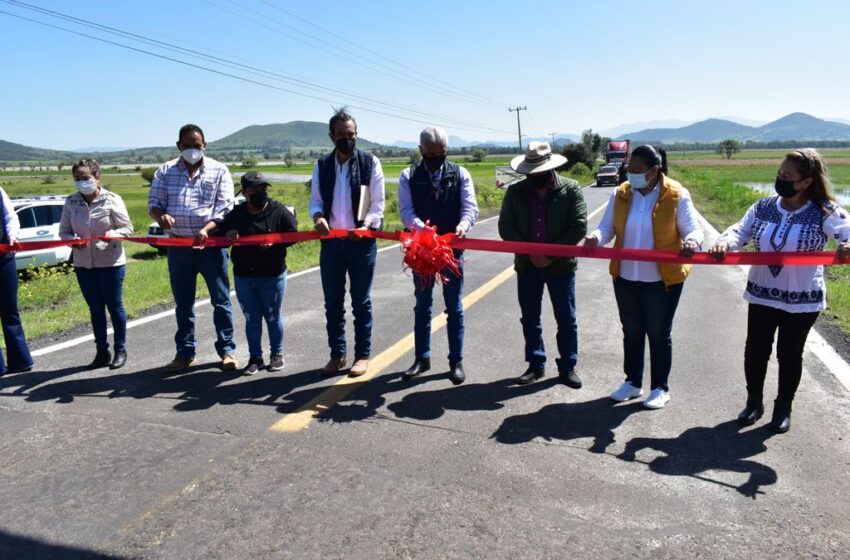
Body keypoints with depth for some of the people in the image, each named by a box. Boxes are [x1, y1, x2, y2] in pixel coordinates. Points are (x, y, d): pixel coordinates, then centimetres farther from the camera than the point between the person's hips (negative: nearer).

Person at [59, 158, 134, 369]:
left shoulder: (112, 199, -10)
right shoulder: (71, 202, 0)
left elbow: (127, 229, -7)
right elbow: (63, 231, 5)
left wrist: (111, 235, -26)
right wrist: (73, 240, -16)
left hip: (110, 263, -4)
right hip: (83, 264, 4)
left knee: (114, 306, 6)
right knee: (95, 308, 11)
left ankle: (121, 350, 19)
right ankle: (102, 352, 21)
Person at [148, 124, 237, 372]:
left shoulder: (218, 170, 1)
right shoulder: (165, 171, 8)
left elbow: (225, 208, -6)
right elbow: (154, 202, 6)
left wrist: (206, 230, -22)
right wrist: (161, 216, -18)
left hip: (211, 244, -2)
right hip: (178, 246, 3)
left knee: (220, 300, 1)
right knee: (183, 303, 10)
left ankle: (227, 350, 12)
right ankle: (185, 353, 21)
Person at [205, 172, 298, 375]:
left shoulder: (279, 211, -5)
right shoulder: (236, 215, 4)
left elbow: (293, 234, -3)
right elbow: (220, 231, 16)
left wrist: (274, 241, -20)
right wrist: (228, 234, -8)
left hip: (273, 276, -3)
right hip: (243, 276, 3)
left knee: (272, 317, 9)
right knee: (251, 319, 10)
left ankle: (276, 354, 26)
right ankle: (255, 358, 22)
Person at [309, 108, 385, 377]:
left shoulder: (370, 162, -1)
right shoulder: (322, 165, 7)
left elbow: (378, 203, -3)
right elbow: (315, 199, 9)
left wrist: (366, 225, -21)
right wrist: (318, 216, -14)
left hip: (362, 242, -3)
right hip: (331, 243, 3)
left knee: (361, 302, 6)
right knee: (333, 303, 9)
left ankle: (362, 355, 18)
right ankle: (337, 354, 23)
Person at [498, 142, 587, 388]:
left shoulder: (571, 189, -7)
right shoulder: (515, 192, -2)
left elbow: (579, 227, -12)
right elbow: (505, 226, -3)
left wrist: (551, 254, -17)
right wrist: (530, 252, -14)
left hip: (561, 265, -2)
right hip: (527, 266, 2)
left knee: (566, 320, 8)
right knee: (530, 319, 11)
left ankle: (567, 367, 23)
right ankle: (536, 365, 27)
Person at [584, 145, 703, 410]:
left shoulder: (676, 195, -10)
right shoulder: (620, 194, 1)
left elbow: (694, 230, -7)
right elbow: (607, 227, 1)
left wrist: (691, 242, -31)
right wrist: (596, 237, -22)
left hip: (663, 279, -4)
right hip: (625, 276, 4)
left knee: (659, 334, 8)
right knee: (631, 331, 15)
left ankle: (660, 388, 24)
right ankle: (633, 382, 32)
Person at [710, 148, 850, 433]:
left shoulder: (825, 212, -12)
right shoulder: (763, 207, -1)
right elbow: (741, 230, 0)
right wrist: (725, 242, -22)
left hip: (803, 300, -3)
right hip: (762, 295, 3)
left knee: (790, 355, 10)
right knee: (755, 350, 10)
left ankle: (783, 407, 31)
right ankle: (754, 402, 31)